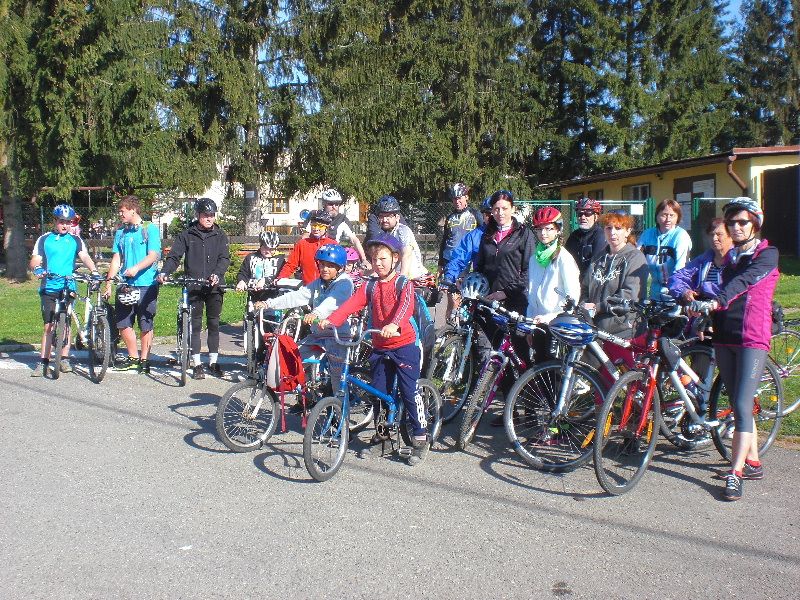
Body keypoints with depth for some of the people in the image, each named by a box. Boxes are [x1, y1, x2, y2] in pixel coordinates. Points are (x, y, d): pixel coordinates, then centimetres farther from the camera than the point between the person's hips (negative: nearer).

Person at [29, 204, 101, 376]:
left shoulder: (75, 240, 9)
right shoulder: (44, 239, 8)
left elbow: (85, 257, -4)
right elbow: (34, 260, 2)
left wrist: (94, 270, -23)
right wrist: (37, 268, -22)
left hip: (68, 287, 1)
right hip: (48, 288, 0)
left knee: (66, 323, 4)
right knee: (49, 325, -2)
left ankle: (64, 359, 13)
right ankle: (43, 361, 3)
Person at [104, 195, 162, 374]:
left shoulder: (150, 229, -1)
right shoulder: (120, 232, 15)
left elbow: (153, 256, -10)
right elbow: (116, 259, 14)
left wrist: (136, 268, -25)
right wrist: (109, 282, 6)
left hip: (146, 285, -5)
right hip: (125, 285, 5)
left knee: (145, 325, 1)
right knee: (123, 323, 4)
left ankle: (144, 359, 13)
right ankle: (133, 357, 19)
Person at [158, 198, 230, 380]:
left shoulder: (220, 236, 6)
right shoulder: (186, 235, 5)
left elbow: (225, 258, -4)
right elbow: (174, 256, -2)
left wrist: (217, 274, -22)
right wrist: (165, 272, -20)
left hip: (215, 287, 1)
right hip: (193, 287, 0)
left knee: (214, 324, 7)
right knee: (195, 325, 2)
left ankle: (213, 361, 17)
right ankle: (197, 364, 8)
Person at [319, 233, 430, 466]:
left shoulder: (403, 283, -7)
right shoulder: (370, 287, 8)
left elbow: (405, 306, -26)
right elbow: (350, 305, -5)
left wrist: (393, 326, -46)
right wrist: (330, 320, -22)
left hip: (404, 345, -5)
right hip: (380, 347, 5)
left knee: (409, 392, -5)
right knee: (379, 392, 10)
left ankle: (421, 437, 5)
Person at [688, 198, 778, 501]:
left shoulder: (767, 254, -5)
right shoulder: (730, 257, 16)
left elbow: (745, 280, -23)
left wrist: (716, 302, -38)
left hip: (752, 339, -6)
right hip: (725, 338, 7)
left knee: (742, 405, -13)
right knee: (738, 405, 11)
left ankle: (735, 473, -12)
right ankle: (753, 463, 22)